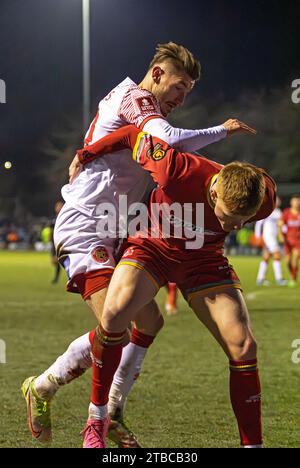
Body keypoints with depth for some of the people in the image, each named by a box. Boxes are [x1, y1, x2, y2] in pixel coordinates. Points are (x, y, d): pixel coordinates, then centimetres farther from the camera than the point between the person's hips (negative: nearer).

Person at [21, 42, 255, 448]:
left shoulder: (139, 111, 23)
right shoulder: (133, 98, -8)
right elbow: (170, 139, -27)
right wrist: (221, 130, -13)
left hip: (110, 237, 11)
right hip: (84, 229, -11)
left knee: (149, 321, 9)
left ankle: (110, 414, 15)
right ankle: (42, 389, -1)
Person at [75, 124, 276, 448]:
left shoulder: (264, 202, -25)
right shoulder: (177, 170, -36)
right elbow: (134, 133, -19)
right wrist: (85, 155, -5)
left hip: (204, 260, 3)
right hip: (153, 247, -2)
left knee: (243, 347, -12)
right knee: (114, 314, -29)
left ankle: (252, 443, 0)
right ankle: (97, 418, -11)